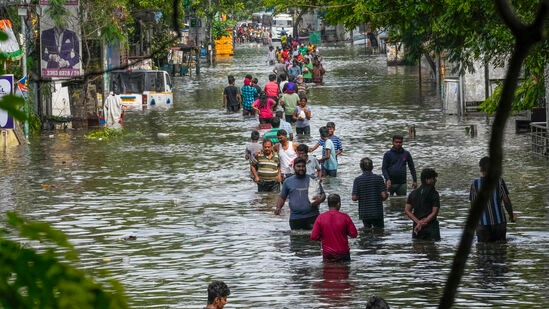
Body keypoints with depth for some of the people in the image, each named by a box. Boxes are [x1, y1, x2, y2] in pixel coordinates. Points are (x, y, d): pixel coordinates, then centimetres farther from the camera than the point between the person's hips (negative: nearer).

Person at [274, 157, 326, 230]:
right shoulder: (288, 182, 12)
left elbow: (323, 195, 11)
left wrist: (319, 200, -12)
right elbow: (282, 197, 17)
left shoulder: (313, 180, 8)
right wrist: (278, 207, -2)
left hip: (312, 216, -1)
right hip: (295, 218, 1)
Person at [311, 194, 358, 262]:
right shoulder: (344, 217, -8)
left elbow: (313, 236, -5)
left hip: (327, 254, 1)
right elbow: (354, 234, -2)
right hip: (343, 253, -1)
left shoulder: (320, 217, -5)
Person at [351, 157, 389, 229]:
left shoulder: (357, 180, -6)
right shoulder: (379, 178, -5)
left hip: (364, 213, 1)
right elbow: (384, 195, -8)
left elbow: (354, 198, -8)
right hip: (377, 212, -1)